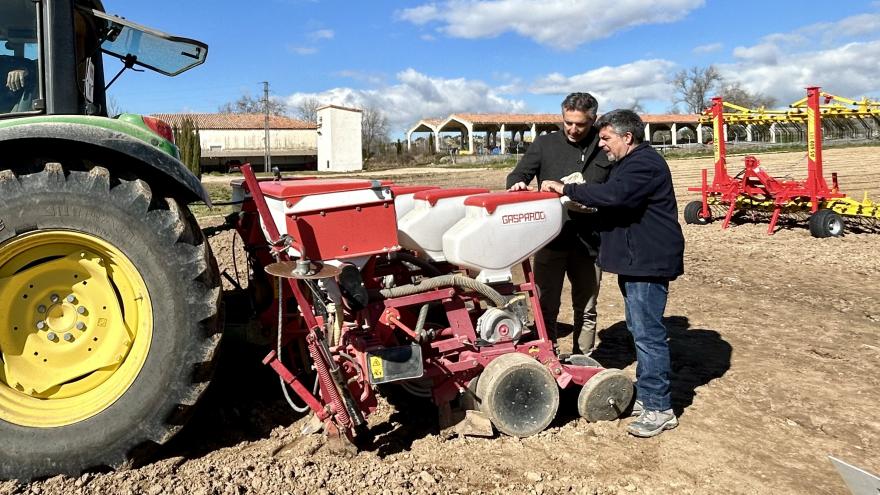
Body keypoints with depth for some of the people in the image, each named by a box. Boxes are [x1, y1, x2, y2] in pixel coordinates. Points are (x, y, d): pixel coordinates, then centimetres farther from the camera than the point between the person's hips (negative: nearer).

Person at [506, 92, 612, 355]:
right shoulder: (545, 144, 5)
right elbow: (518, 174, 5)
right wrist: (518, 184, -19)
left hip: (588, 242, 1)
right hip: (551, 239, 0)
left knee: (586, 310, 13)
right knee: (546, 307, 7)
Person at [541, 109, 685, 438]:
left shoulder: (645, 164, -17)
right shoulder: (629, 164, 19)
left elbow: (611, 195, -30)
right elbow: (614, 200, 22)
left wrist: (565, 189, -22)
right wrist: (579, 201, 8)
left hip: (649, 262, -11)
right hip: (634, 261, 11)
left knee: (648, 333, -7)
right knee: (640, 330, 16)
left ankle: (659, 409, 2)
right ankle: (645, 394, 28)